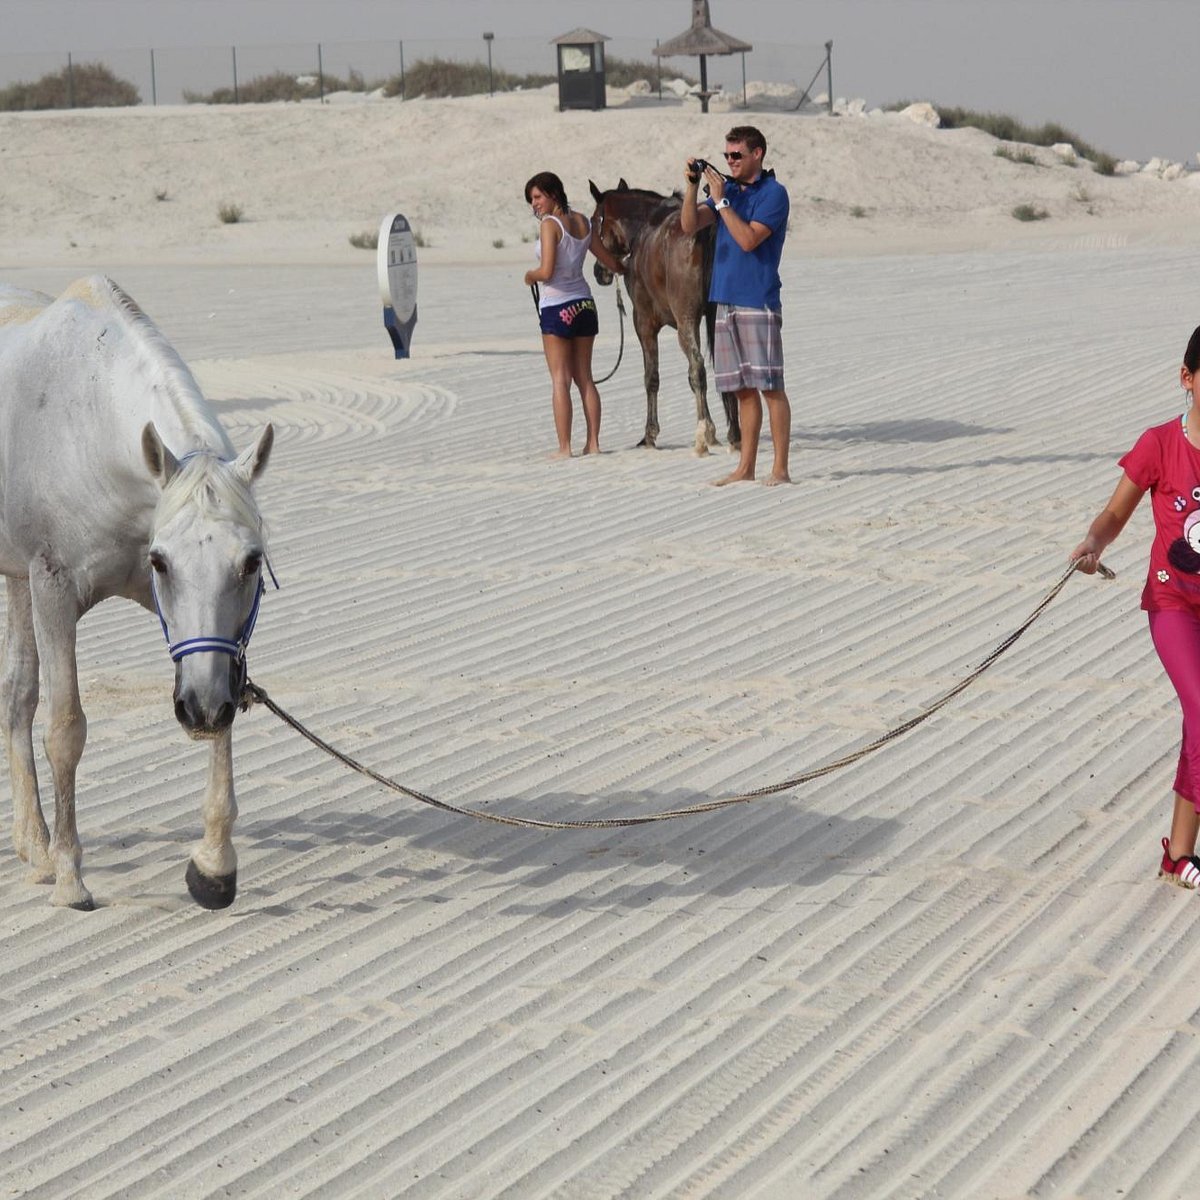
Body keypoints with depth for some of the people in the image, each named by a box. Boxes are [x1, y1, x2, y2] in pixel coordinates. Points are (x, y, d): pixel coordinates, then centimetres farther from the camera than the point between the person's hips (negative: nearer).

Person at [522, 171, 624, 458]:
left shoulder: (550, 224, -14)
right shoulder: (582, 221, 7)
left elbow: (546, 272, -22)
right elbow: (611, 263, 16)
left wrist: (529, 275, -1)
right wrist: (624, 269, 37)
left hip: (556, 307, -7)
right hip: (585, 304, 7)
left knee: (560, 380, -3)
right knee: (585, 378, 12)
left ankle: (564, 448, -4)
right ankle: (593, 442, 11)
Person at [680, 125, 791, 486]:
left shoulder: (774, 193, -7)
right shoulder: (728, 189, 15)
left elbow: (748, 239, -18)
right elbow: (690, 225, 5)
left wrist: (721, 200, -16)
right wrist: (691, 187, -8)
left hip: (758, 302, -7)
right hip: (727, 301, 7)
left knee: (770, 387, -6)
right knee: (744, 389, 10)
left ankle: (781, 468, -6)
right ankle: (746, 467, 13)